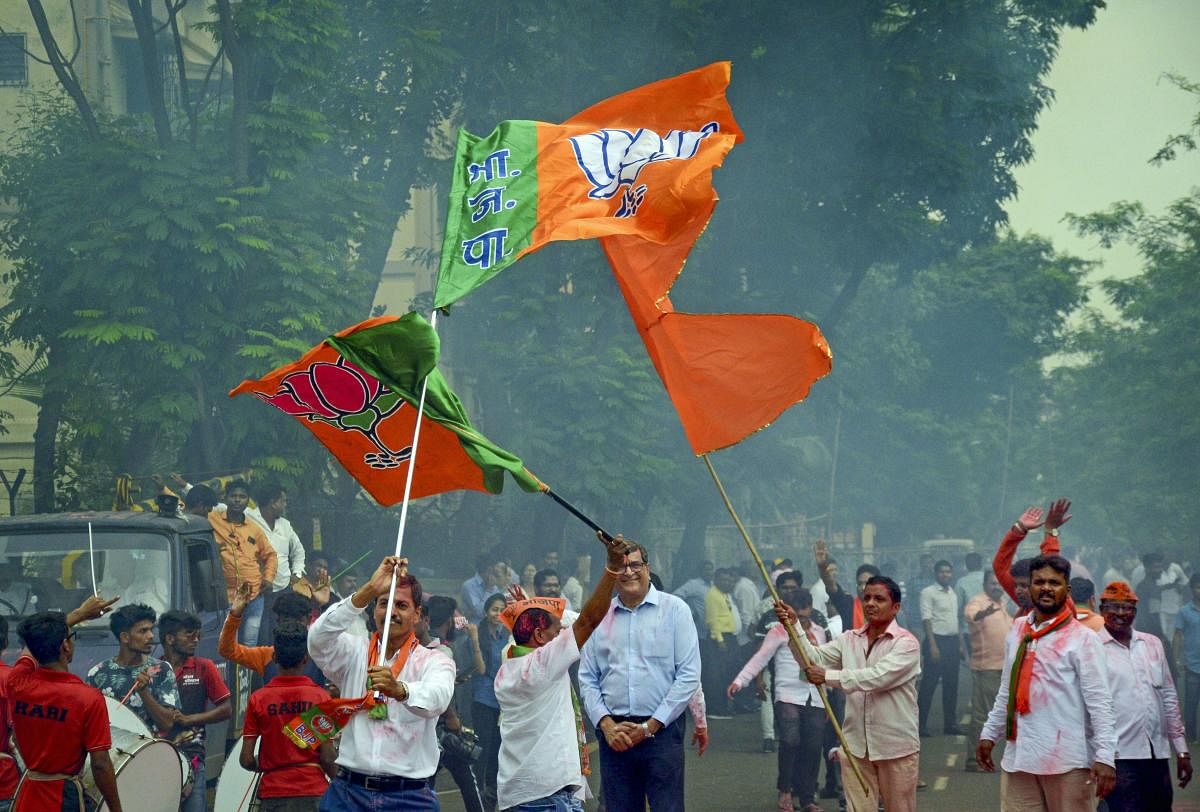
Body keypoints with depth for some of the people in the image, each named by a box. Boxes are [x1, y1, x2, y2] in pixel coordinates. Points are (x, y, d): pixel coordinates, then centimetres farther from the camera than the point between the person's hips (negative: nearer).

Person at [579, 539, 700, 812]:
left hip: (662, 730, -3)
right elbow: (587, 680, 10)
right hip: (613, 734, 3)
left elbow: (689, 676, -4)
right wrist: (607, 725, -5)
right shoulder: (600, 616, 10)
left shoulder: (674, 609, 0)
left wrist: (650, 726, -8)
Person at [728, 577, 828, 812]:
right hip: (788, 697, -5)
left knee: (812, 747, 2)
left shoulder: (819, 632, 18)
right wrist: (740, 680, -15)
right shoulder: (779, 630, 2)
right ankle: (785, 791, -8)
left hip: (815, 700, 5)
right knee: (790, 741, -21)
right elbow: (760, 659, -3)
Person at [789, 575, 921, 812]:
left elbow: (877, 677, -22)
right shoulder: (850, 639, 10)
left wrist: (828, 676, -24)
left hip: (896, 747, -4)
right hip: (856, 746, 4)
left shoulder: (906, 643, -10)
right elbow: (816, 657, 1)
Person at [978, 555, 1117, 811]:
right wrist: (989, 734, 20)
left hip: (1066, 761, -5)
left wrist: (1105, 757, -15)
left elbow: (1099, 701, -9)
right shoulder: (1017, 632, 12)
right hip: (1019, 757, 5)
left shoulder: (1082, 638, -5)